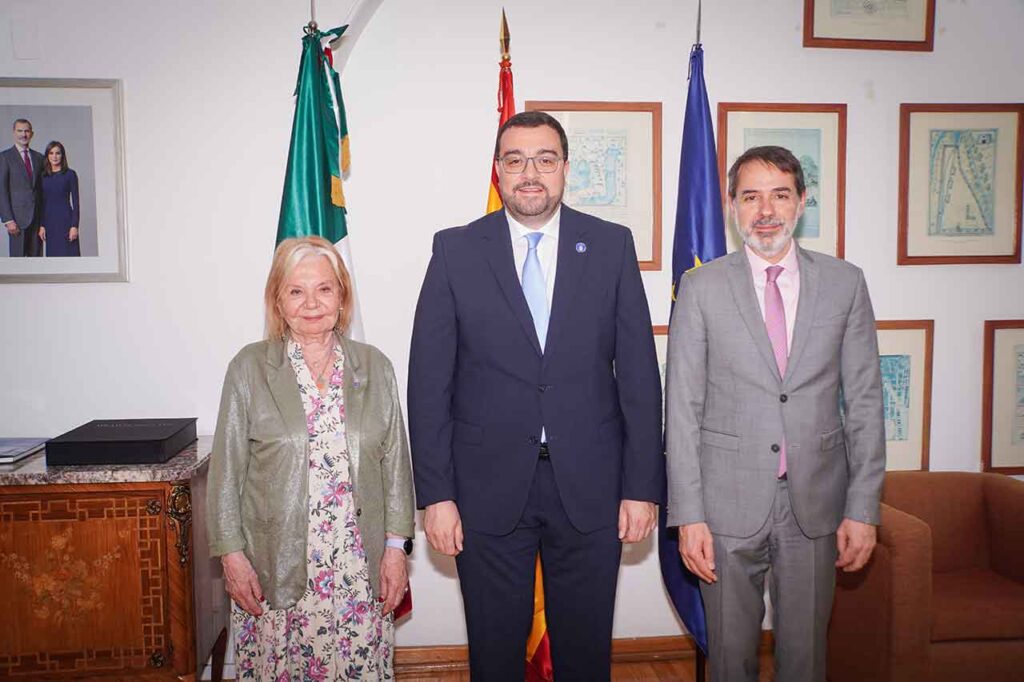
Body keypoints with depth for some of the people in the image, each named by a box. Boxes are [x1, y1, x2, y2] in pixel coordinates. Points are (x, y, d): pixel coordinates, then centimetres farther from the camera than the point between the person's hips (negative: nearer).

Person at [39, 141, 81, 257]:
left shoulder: (70, 174, 0)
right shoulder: (43, 177, 10)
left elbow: (75, 201, -3)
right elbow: (42, 203, 11)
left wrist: (74, 226, -10)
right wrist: (41, 225, 3)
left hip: (66, 220, -4)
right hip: (50, 221, 4)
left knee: (69, 254, -6)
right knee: (53, 255, 4)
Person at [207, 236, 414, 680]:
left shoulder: (374, 367, 5)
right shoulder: (249, 368, 0)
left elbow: (395, 462, 6)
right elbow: (226, 471, 1)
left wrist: (396, 546, 2)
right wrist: (232, 555, -2)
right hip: (274, 569, -1)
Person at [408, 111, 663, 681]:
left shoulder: (612, 246, 1)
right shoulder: (456, 251, -1)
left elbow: (640, 374, 0)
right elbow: (429, 382, -2)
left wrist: (643, 486, -3)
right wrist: (436, 494, -6)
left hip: (590, 485, 1)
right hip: (489, 487, 0)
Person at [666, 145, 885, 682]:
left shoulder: (845, 283, 3)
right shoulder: (701, 287, -2)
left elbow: (864, 402, 3)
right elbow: (683, 408, -4)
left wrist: (863, 508, -2)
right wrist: (688, 514, -8)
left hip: (815, 501, 2)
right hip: (728, 503, -1)